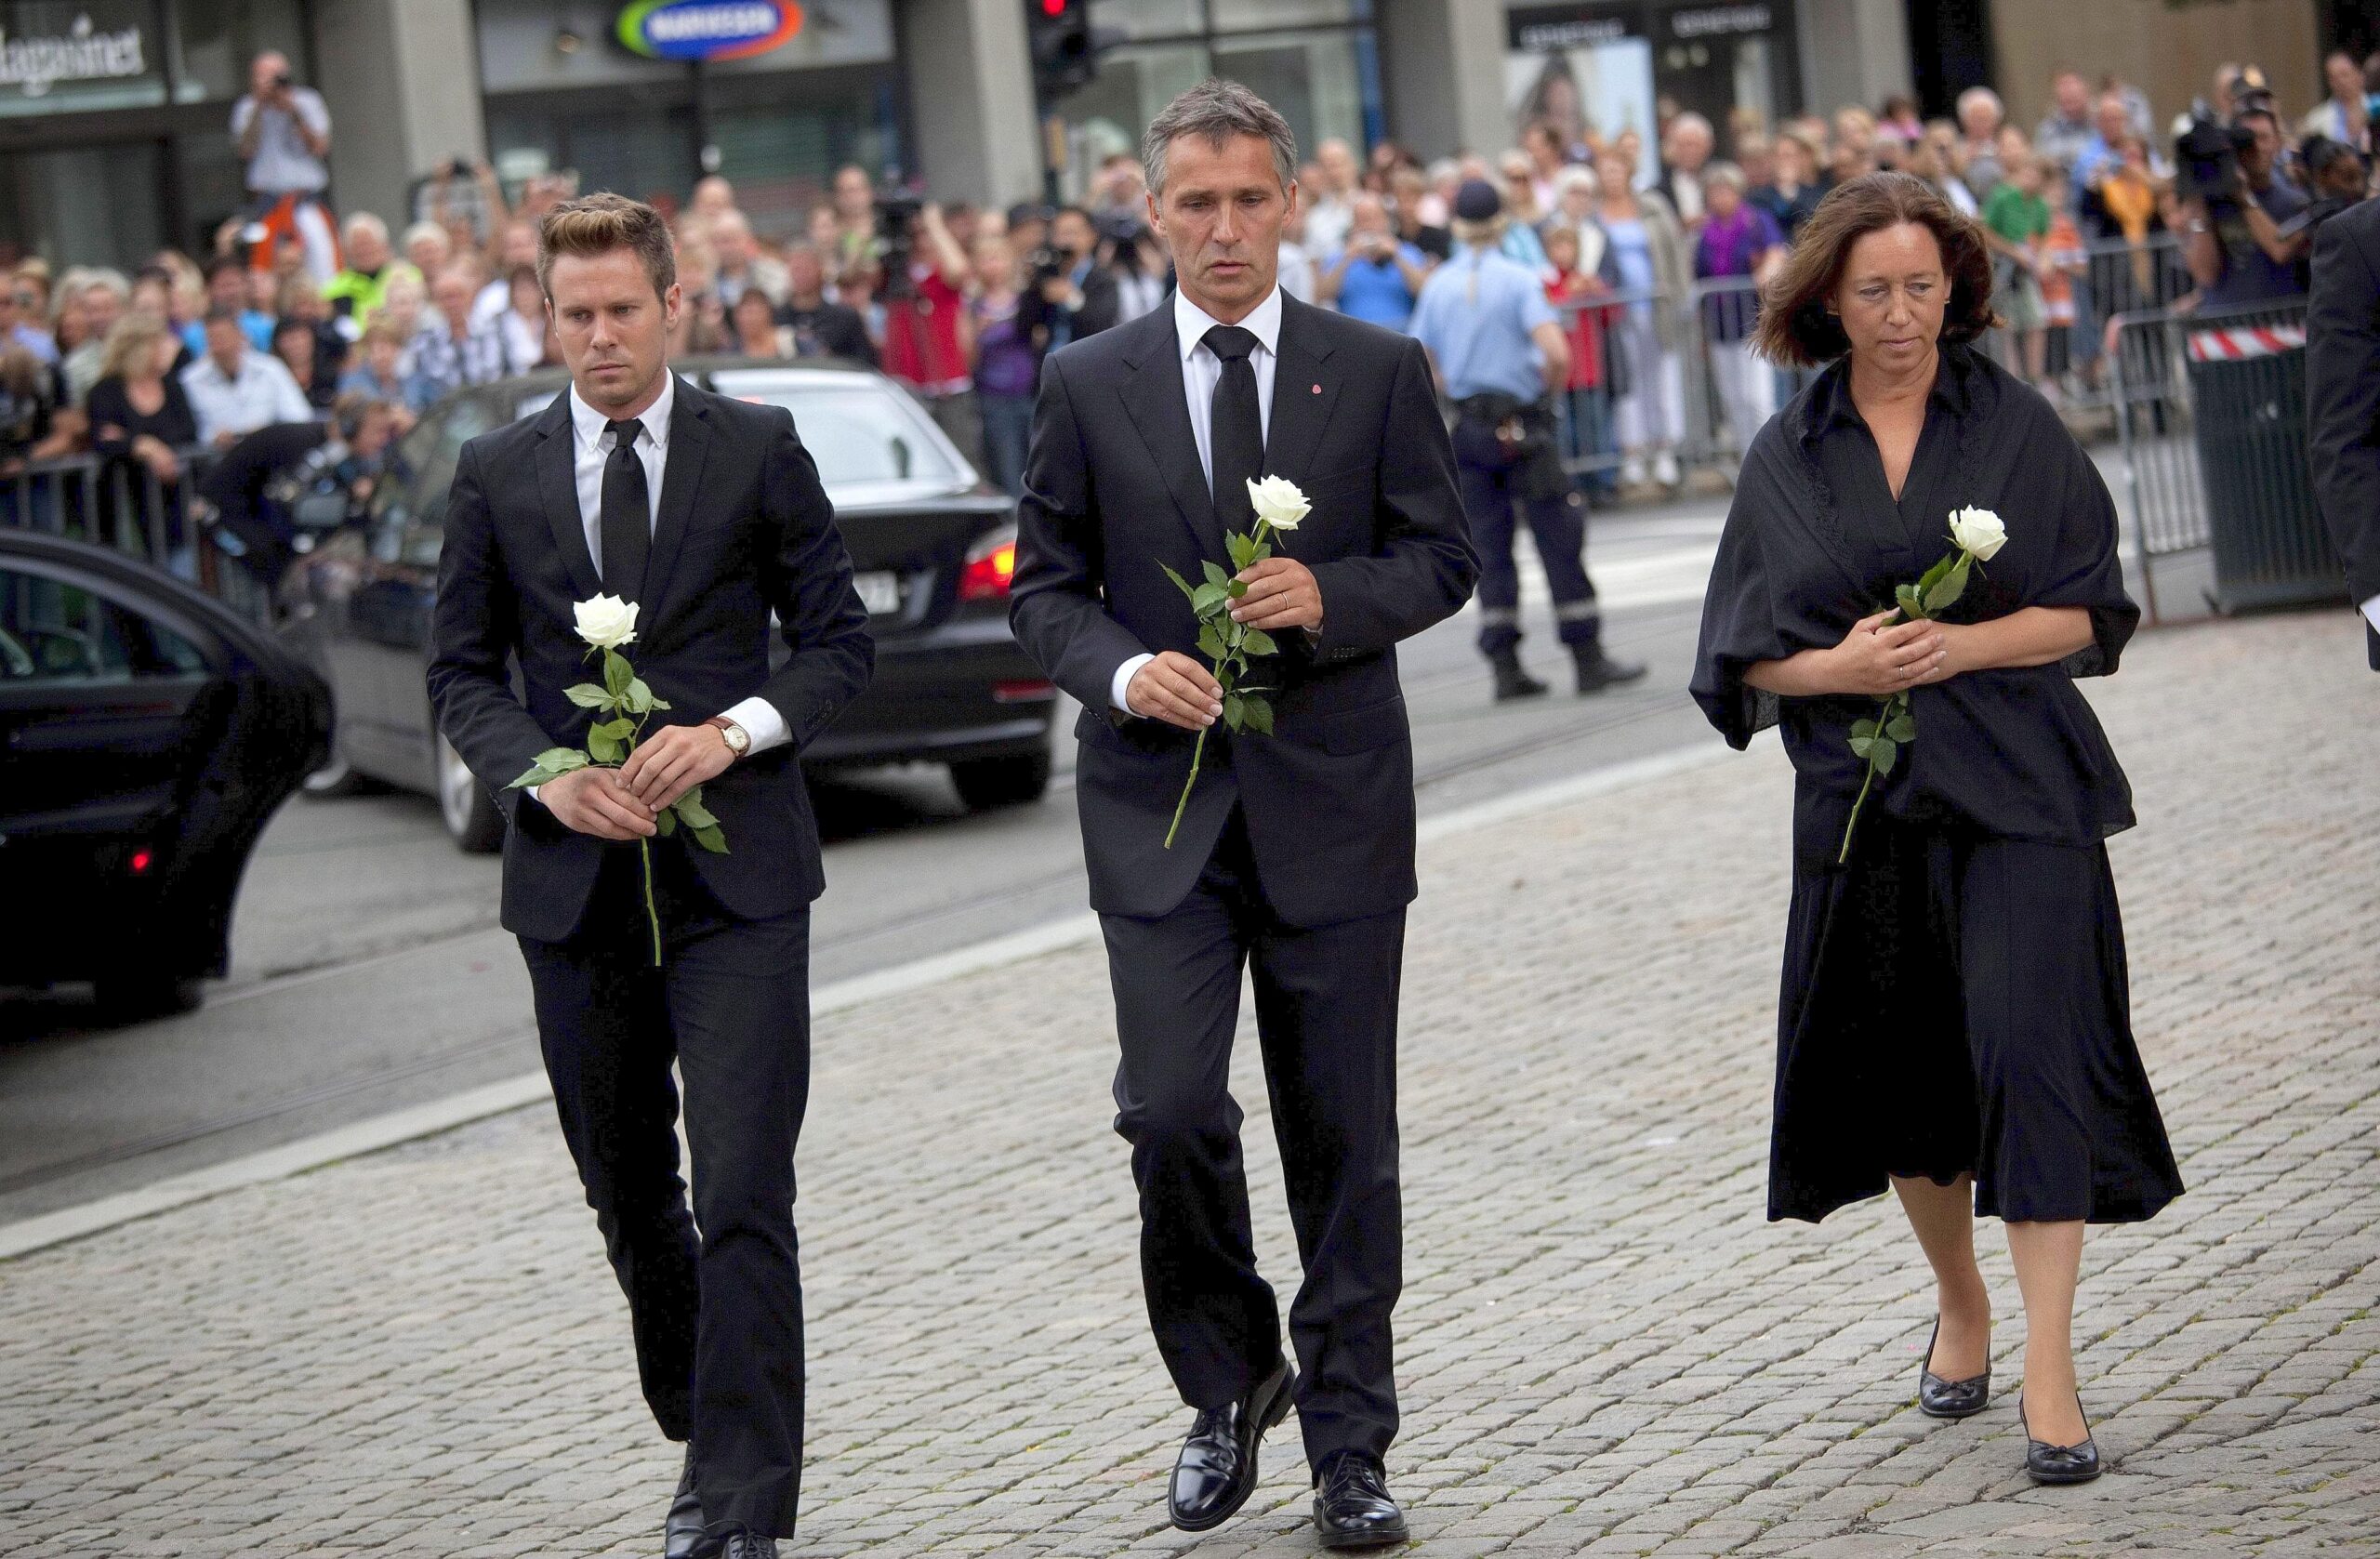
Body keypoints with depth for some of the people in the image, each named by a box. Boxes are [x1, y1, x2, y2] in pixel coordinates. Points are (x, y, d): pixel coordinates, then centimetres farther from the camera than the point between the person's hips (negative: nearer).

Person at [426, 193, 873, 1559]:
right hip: (576, 879, 3)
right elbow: (463, 670, 9)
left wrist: (733, 730, -14)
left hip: (737, 872, -3)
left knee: (744, 1193, -11)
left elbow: (841, 640, 4)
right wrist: (545, 776, -10)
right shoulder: (498, 474, 7)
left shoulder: (759, 450, 2)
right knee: (629, 1193, 13)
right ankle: (704, 1432, 34)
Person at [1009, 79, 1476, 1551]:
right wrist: (1123, 670, -12)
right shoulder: (1089, 384, 5)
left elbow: (1442, 559, 6)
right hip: (1161, 801, 0)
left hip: (1333, 795, 0)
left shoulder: (1380, 370, 4)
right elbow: (1047, 586, 8)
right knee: (1171, 1112, -11)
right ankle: (1230, 1382, 14)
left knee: (1345, 1134, 4)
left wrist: (1333, 596, -13)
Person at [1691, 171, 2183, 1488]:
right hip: (1862, 796, 3)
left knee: (2030, 1046, -14)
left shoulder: (2017, 426, 1)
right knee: (1900, 1068, 10)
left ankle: (2047, 1368, -13)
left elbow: (2089, 612, 0)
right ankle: (1959, 1304, 34)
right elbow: (1746, 653, 7)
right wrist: (1839, 666, -13)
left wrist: (1963, 648, -16)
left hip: (2018, 795, -3)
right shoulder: (1788, 456, 6)